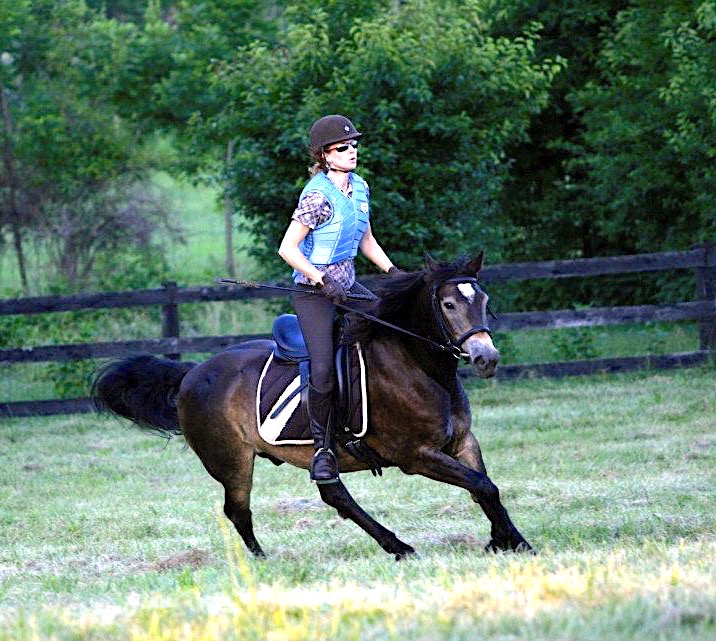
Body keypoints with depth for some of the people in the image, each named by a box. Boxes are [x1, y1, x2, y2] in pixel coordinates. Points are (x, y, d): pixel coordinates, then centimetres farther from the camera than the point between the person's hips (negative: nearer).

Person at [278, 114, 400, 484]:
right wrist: (324, 282, -24)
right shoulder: (318, 195, -17)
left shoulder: (359, 187, 7)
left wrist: (393, 271, 5)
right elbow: (287, 249, -18)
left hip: (347, 285, 8)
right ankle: (322, 447, -6)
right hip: (314, 291, -8)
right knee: (324, 371, -20)